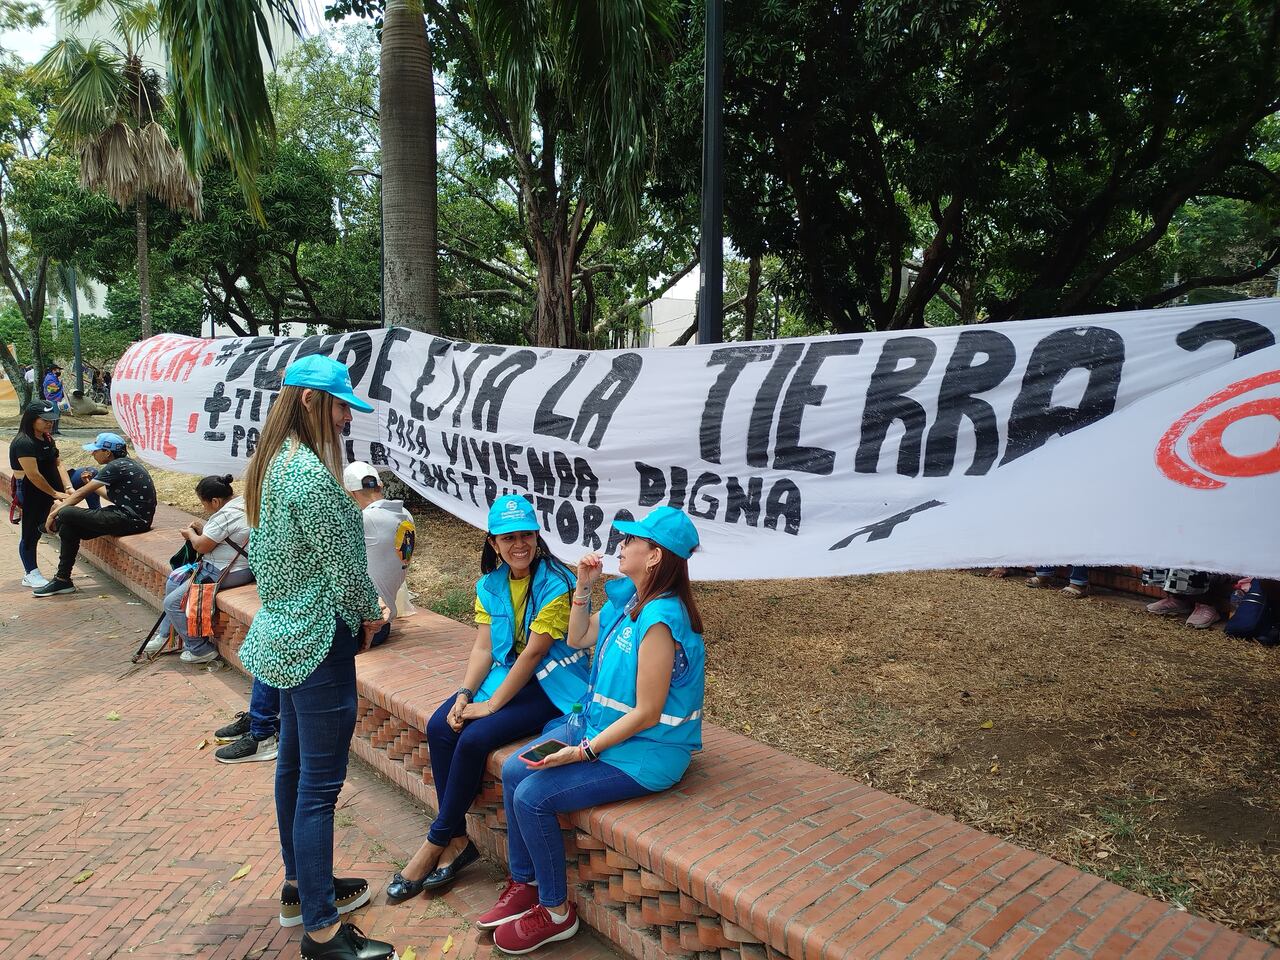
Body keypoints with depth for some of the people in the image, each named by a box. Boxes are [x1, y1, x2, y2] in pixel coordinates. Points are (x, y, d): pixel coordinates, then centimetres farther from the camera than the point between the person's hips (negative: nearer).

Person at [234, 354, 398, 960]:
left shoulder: (269, 465, 8)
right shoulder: (310, 473, -22)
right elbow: (342, 562, -20)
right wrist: (368, 614, -1)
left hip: (284, 632, 11)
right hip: (319, 639, -10)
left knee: (294, 764, 21)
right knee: (320, 783, -2)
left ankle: (300, 885, 38)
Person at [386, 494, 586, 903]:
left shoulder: (555, 584, -19)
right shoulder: (490, 584, 3)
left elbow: (533, 653, -20)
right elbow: (483, 647, 2)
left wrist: (491, 704, -17)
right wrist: (464, 695, -13)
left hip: (550, 685, -7)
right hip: (505, 674, 7)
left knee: (475, 739, -23)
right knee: (440, 727, -14)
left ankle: (434, 845, -2)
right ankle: (457, 840, -2)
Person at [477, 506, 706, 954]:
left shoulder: (659, 619, -27)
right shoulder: (626, 597, 1)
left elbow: (647, 714, -24)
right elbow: (577, 639, 15)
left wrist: (582, 751, -20)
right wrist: (583, 587, 2)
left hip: (645, 752, -9)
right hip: (602, 725, 9)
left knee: (533, 795, -14)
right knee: (514, 770, 2)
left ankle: (556, 912, 9)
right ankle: (524, 884, 19)